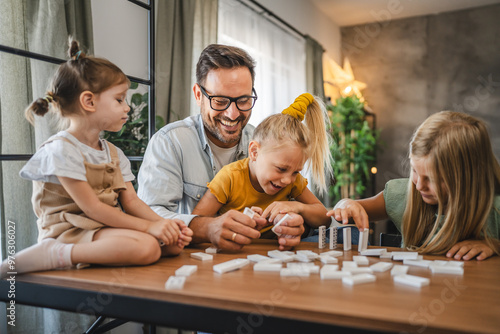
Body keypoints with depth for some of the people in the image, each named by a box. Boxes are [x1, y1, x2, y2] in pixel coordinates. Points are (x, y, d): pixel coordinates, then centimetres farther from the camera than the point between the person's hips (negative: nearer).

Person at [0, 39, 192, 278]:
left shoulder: (114, 153, 15)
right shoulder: (61, 150, -12)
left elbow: (131, 201, 7)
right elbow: (92, 208, -16)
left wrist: (162, 223, -12)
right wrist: (149, 226, -19)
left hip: (107, 230, 8)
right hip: (69, 230, -7)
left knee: (174, 243, -11)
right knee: (147, 247, -32)